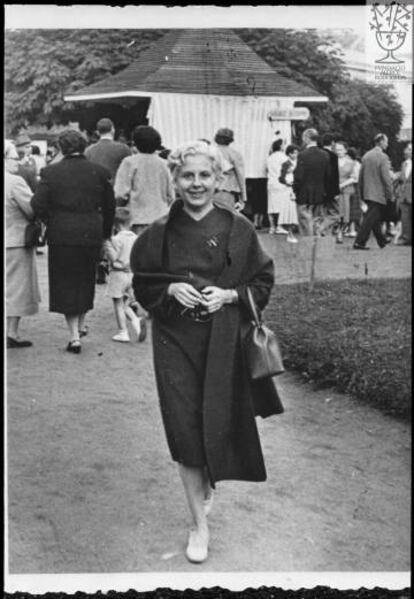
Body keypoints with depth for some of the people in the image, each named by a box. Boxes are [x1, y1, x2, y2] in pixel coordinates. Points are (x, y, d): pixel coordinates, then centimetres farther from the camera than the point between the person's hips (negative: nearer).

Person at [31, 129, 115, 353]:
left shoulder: (50, 172, -7)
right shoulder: (99, 172, -1)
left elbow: (38, 205, -11)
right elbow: (109, 206, 5)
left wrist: (50, 223, 6)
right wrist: (106, 232, 17)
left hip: (61, 236, -2)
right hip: (91, 235, 2)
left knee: (66, 284, 6)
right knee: (85, 279, 20)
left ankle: (74, 336, 2)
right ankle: (80, 324, 32)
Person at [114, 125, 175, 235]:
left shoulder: (129, 162, -3)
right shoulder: (163, 164, 8)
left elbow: (121, 194, -9)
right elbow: (171, 197, 10)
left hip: (139, 218, -3)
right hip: (161, 218, 3)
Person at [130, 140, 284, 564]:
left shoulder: (238, 228, -3)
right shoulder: (160, 232, 0)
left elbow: (263, 281, 3)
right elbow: (142, 285, 8)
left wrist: (229, 295, -14)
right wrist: (171, 289, -11)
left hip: (225, 339, 0)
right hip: (176, 340, 1)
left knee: (219, 424, 5)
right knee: (185, 430, -1)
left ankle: (209, 481, 41)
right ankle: (199, 524, 14)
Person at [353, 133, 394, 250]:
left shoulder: (366, 156, 7)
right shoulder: (383, 157, -14)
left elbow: (361, 176, 11)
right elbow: (386, 178, -17)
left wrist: (362, 193, 19)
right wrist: (390, 195, -9)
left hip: (367, 193, 8)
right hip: (378, 194, -8)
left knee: (375, 218, 18)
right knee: (370, 218, -5)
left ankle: (382, 240, 31)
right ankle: (359, 242, -8)